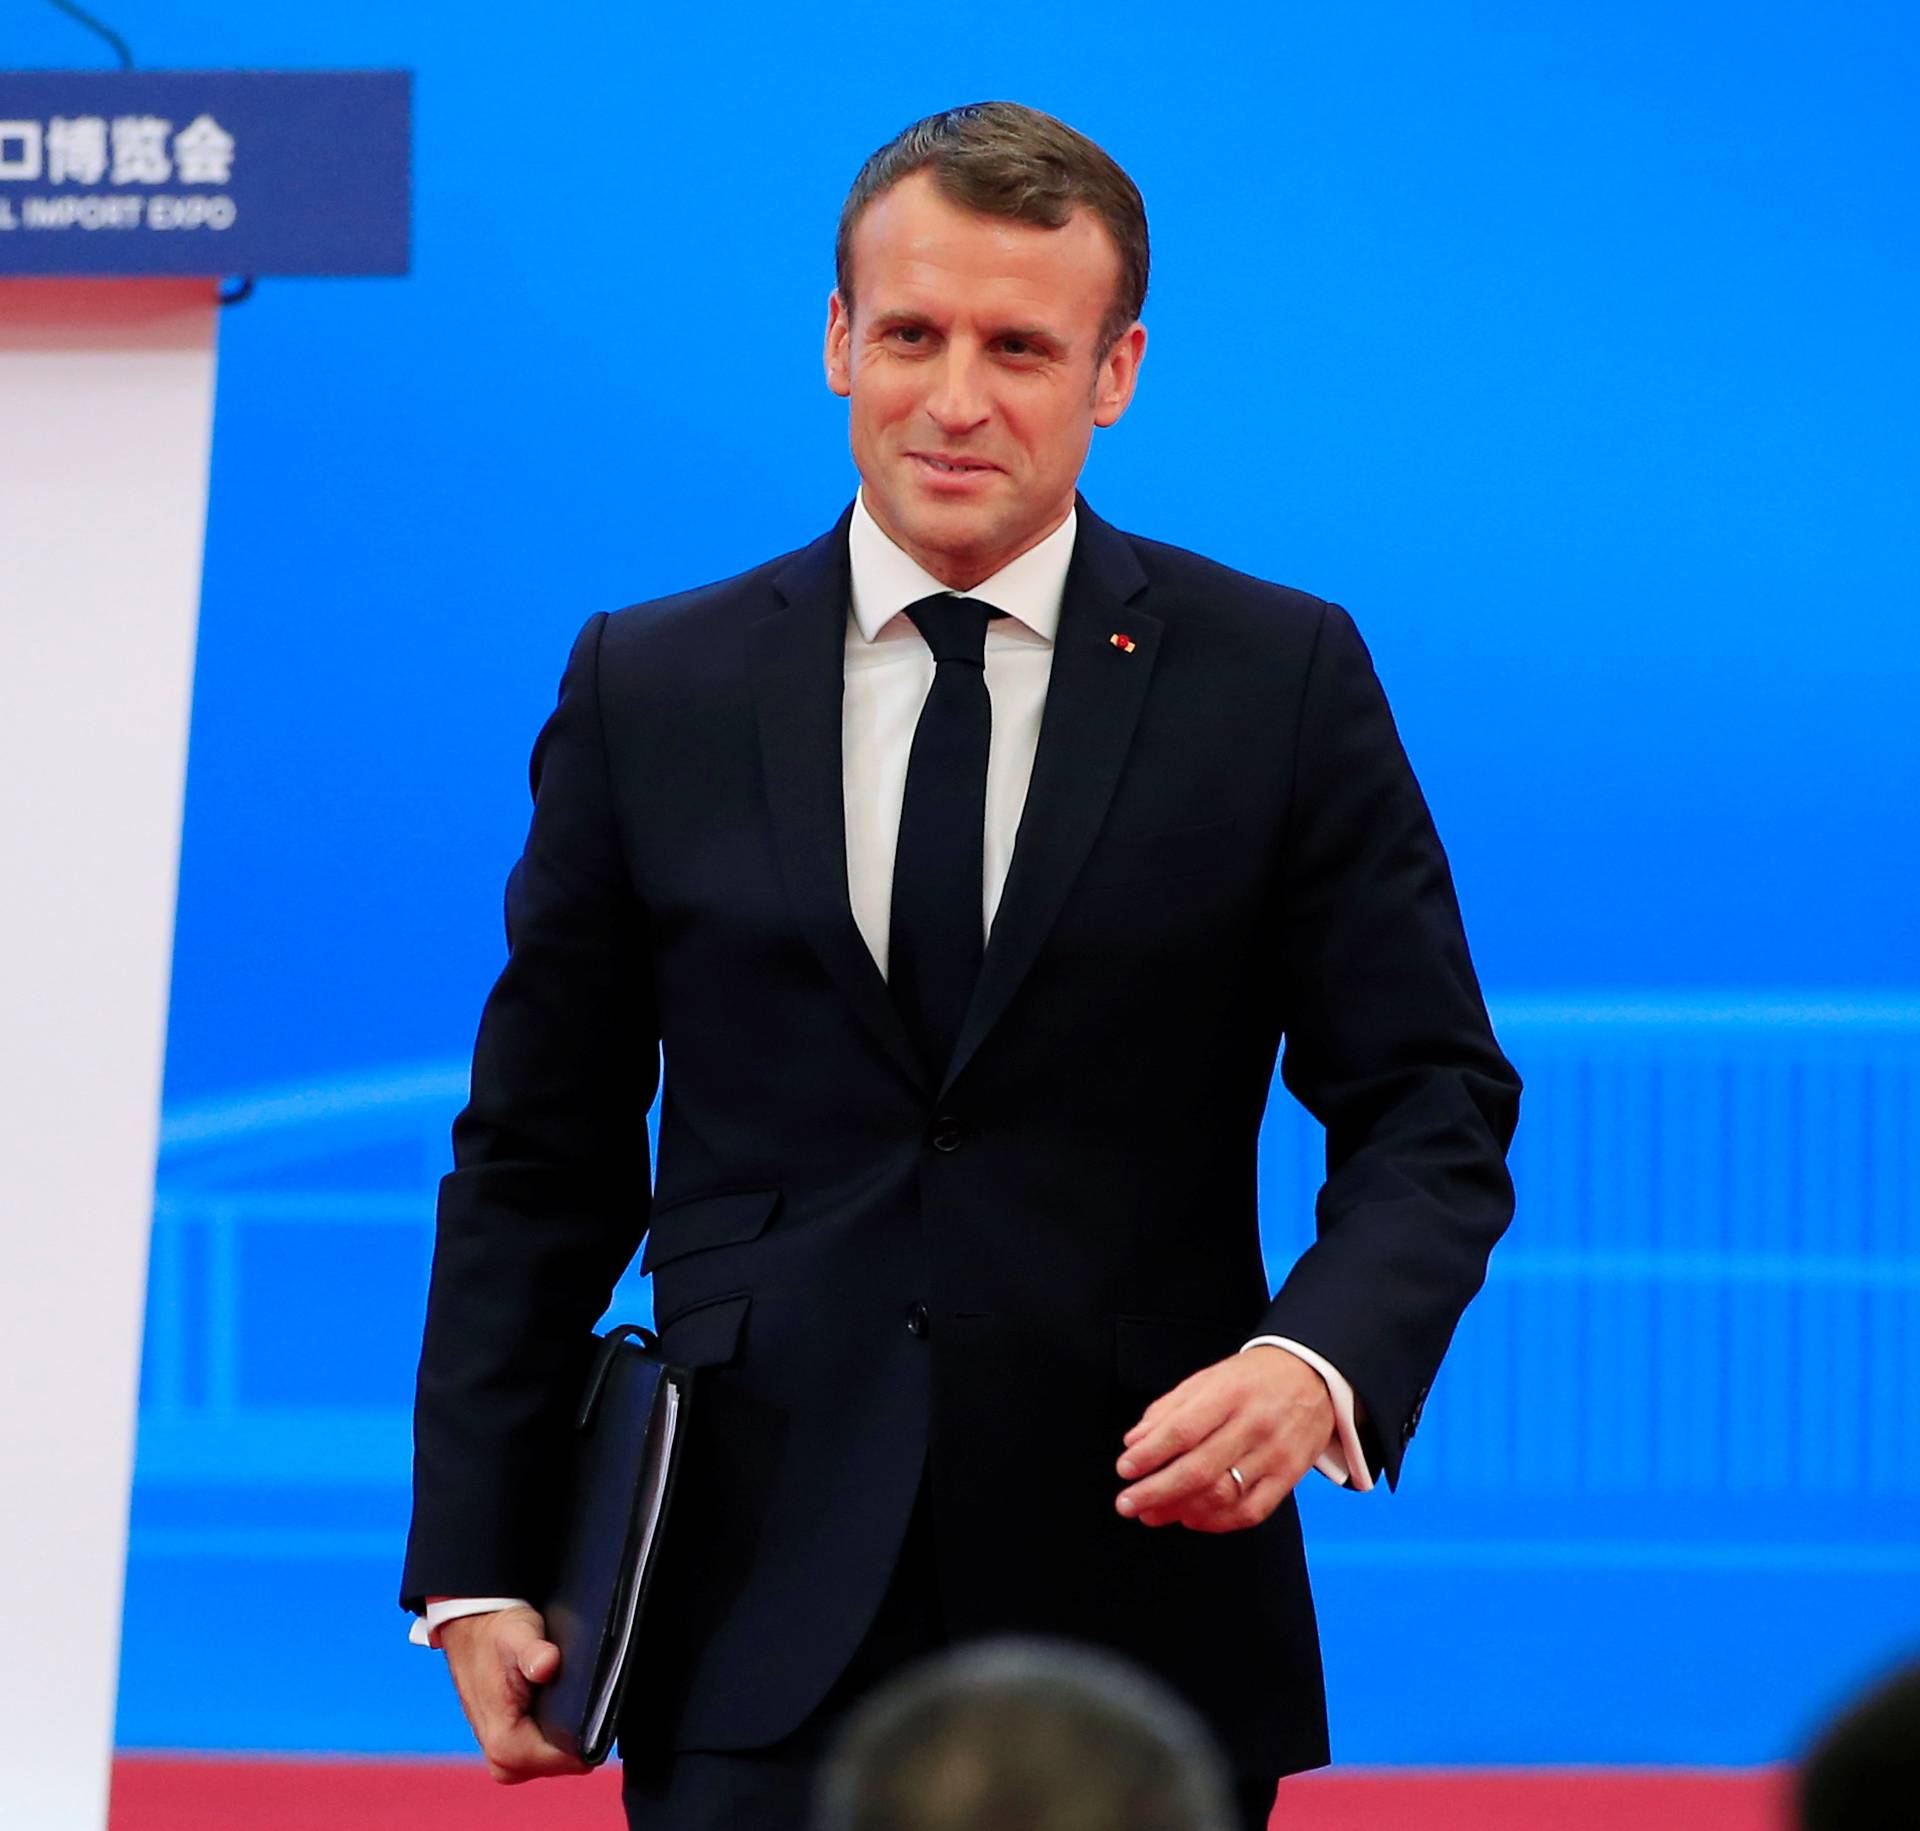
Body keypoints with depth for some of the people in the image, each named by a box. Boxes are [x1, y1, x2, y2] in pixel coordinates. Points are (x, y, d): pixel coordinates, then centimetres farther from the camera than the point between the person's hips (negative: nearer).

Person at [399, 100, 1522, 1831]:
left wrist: (1321, 1364, -18)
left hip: (1143, 1614, -1)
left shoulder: (1280, 682, 3)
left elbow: (1432, 1108, 2)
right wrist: (477, 1569, 3)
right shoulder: (649, 692, 7)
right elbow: (538, 1161, 9)